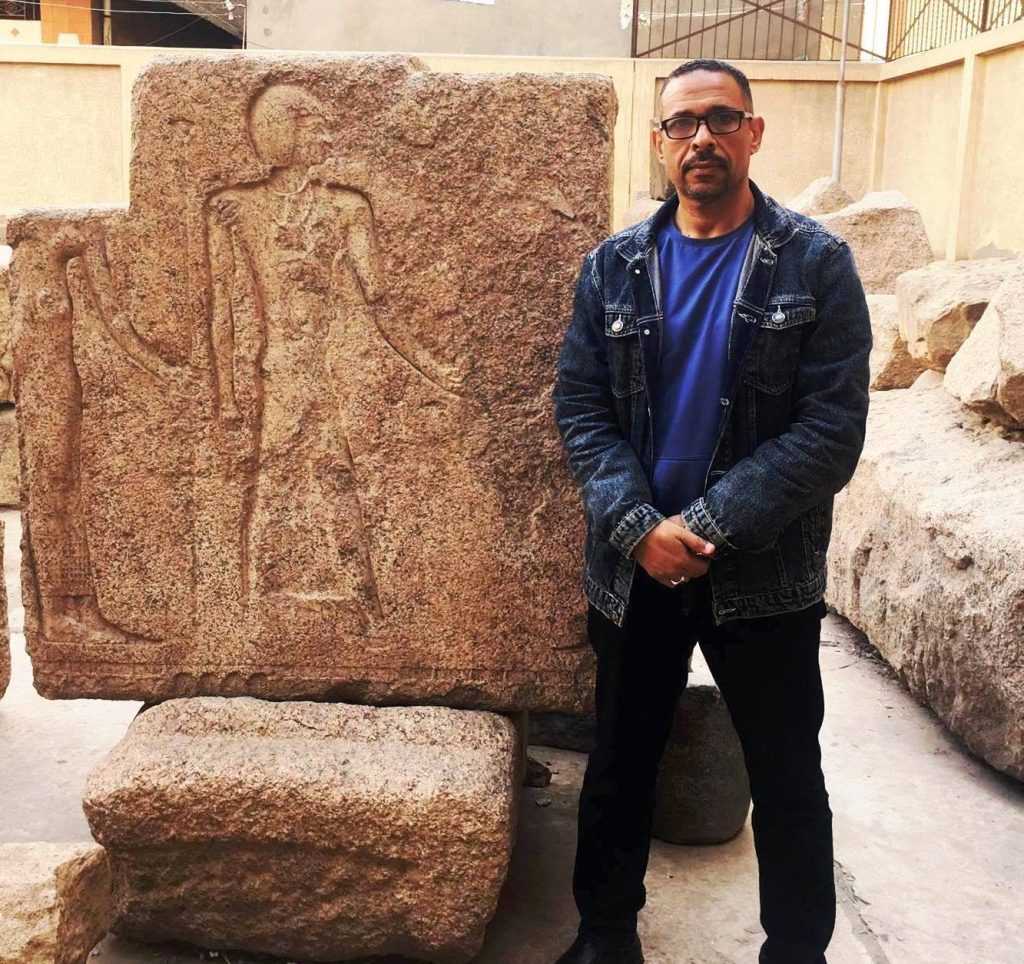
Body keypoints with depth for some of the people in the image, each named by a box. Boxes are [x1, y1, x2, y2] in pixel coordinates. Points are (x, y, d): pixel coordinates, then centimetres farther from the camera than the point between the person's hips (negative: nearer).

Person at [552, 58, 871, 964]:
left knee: (787, 782, 12)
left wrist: (710, 529, -19)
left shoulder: (817, 264, -5)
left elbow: (832, 426, -12)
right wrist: (639, 526, -16)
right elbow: (581, 408, -2)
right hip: (633, 567, 3)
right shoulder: (613, 267, 2)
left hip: (765, 573, -2)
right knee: (619, 765, 16)